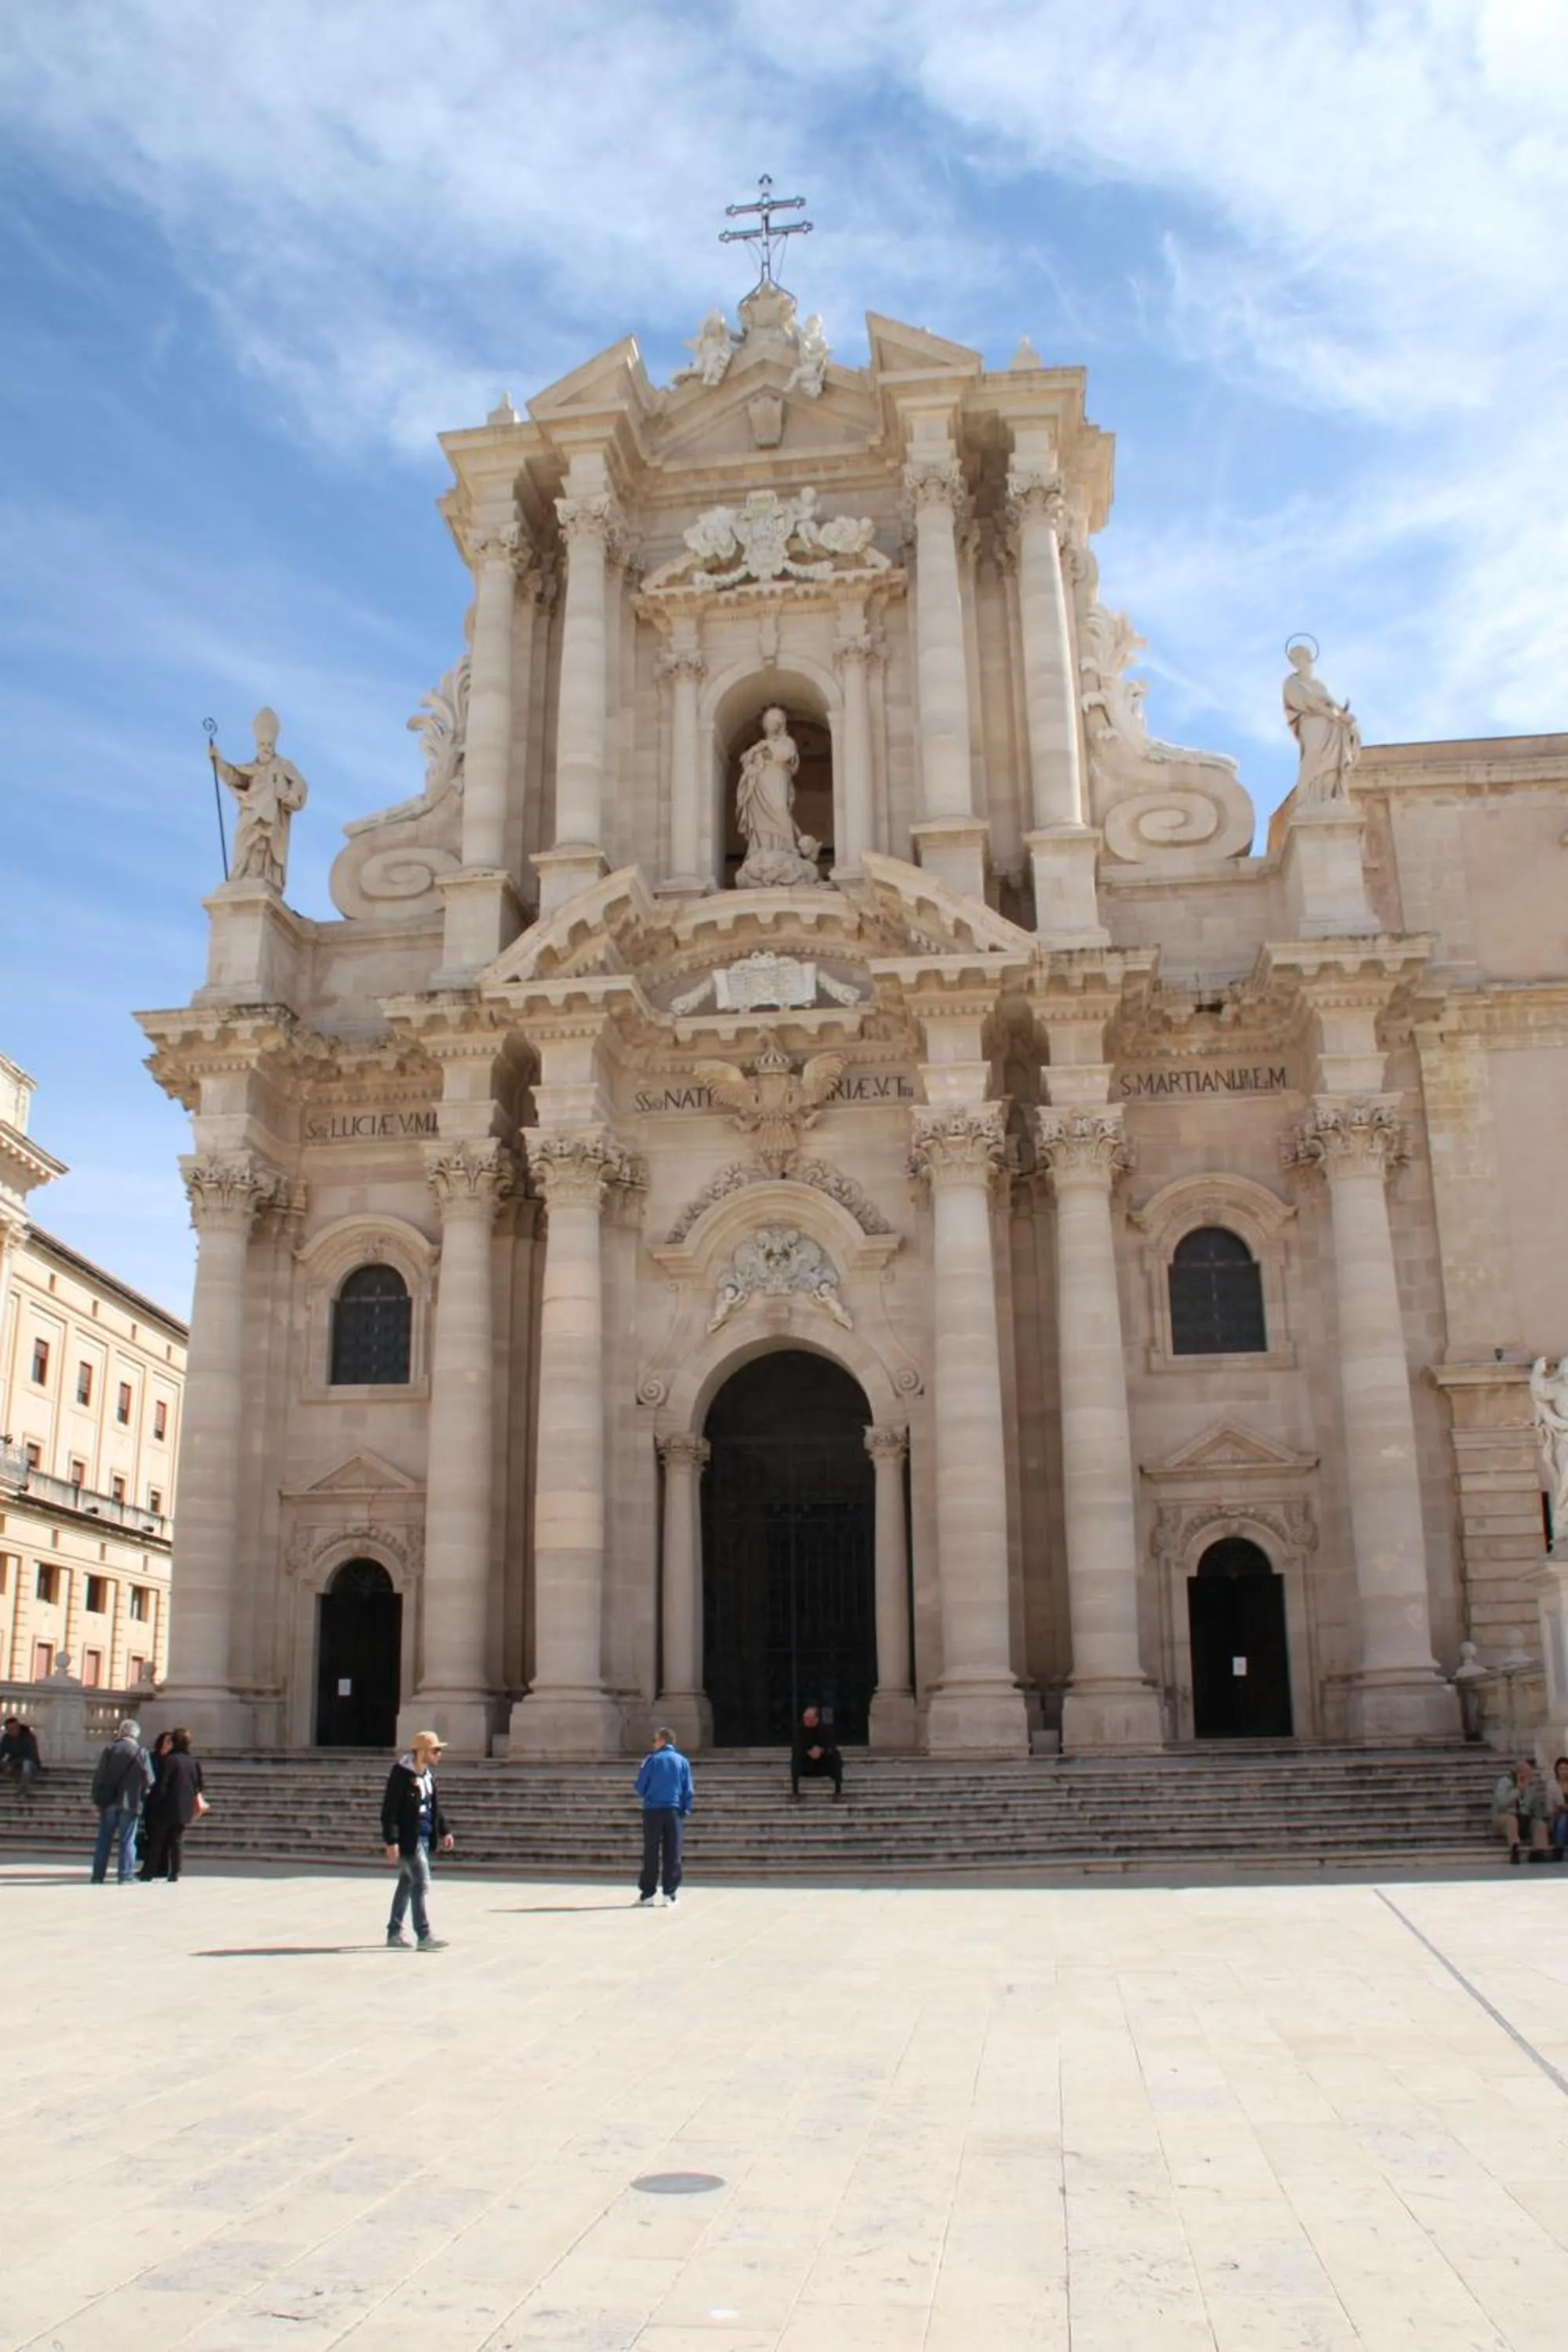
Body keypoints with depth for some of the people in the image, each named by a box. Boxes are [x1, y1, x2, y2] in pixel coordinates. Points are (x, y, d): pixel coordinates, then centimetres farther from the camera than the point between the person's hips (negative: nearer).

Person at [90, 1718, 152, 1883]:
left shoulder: (110, 1749, -1)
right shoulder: (142, 1753, -4)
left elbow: (99, 1775, -4)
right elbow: (149, 1780, -5)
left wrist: (97, 1799, 3)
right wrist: (140, 1793, 14)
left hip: (109, 1801, 1)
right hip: (130, 1802, -1)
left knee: (104, 1839, 10)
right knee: (127, 1841, 3)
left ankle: (98, 1876, 11)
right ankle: (125, 1876, 1)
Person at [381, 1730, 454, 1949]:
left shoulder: (429, 1773, 9)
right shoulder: (401, 1774, -18)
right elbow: (389, 1809, -19)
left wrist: (444, 1832, 15)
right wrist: (391, 1841, -23)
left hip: (424, 1836, 9)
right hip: (408, 1838, -9)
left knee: (407, 1883, 15)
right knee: (421, 1883, -8)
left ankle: (394, 1933, 24)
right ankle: (423, 1935, -2)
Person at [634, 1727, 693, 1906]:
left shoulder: (652, 1760, -2)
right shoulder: (682, 1761, 4)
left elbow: (640, 1787, 0)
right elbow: (688, 1790, 2)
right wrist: (686, 1811, 6)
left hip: (653, 1811, -1)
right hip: (674, 1811, 1)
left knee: (651, 1853, 4)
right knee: (672, 1854, 6)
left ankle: (647, 1893, 5)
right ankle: (670, 1893, 4)